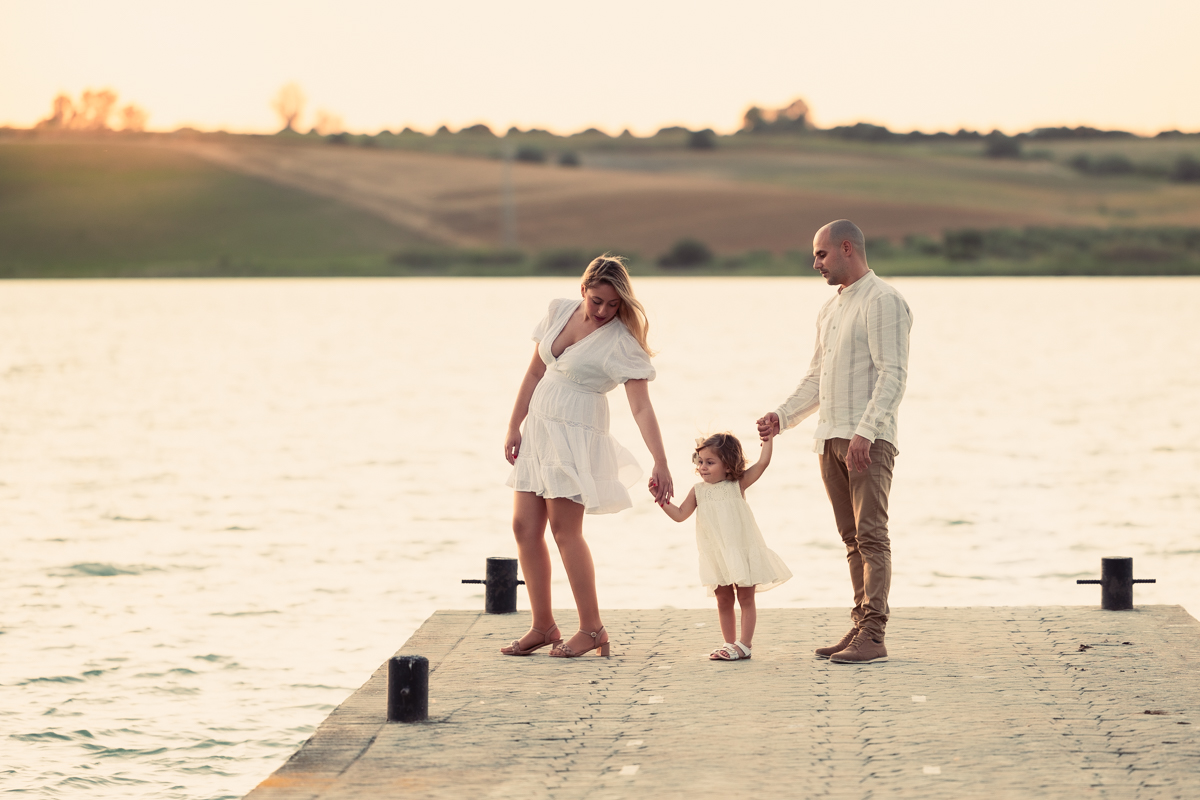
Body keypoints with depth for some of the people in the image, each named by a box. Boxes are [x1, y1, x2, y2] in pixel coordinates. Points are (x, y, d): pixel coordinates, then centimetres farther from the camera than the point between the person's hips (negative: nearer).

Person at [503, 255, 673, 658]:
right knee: (525, 526, 4)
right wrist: (514, 426, 12)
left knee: (565, 529, -8)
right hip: (538, 426, 7)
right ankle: (543, 627, 12)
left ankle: (592, 629, 1)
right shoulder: (559, 311, 3)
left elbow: (641, 406, -18)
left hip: (577, 434, -7)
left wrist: (660, 463, -25)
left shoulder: (622, 341, -14)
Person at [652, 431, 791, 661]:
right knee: (723, 601, 9)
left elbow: (762, 463, -9)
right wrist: (662, 499, -10)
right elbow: (680, 514, 2)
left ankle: (744, 645, 5)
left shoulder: (737, 484, -4)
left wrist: (768, 440, -10)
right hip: (716, 556, 3)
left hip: (742, 552, -3)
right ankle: (730, 643, 17)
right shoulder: (698, 491, 3)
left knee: (746, 599, 2)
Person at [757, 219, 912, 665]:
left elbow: (893, 374, -16)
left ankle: (873, 636, -15)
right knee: (852, 539, 9)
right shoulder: (830, 310, 20)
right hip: (831, 439, 9)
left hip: (868, 439, -9)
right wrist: (783, 416, 12)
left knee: (871, 536, -11)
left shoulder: (882, 302, -8)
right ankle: (860, 627, 12)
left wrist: (865, 431, -25)